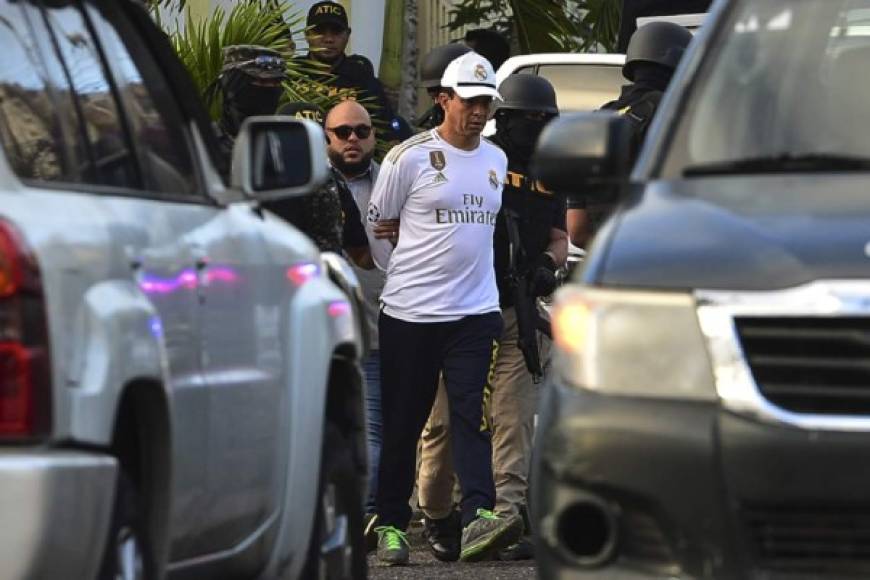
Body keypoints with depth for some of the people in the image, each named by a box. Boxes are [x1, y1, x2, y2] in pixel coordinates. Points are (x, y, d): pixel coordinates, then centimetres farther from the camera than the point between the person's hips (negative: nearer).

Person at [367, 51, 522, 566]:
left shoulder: (496, 161, 13)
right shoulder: (410, 157, -4)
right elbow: (374, 229, 3)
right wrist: (406, 273, 3)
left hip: (477, 311, 3)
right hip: (411, 312, -3)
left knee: (474, 417, -10)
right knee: (402, 422, 3)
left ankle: (479, 516, -19)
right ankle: (391, 523, 12)